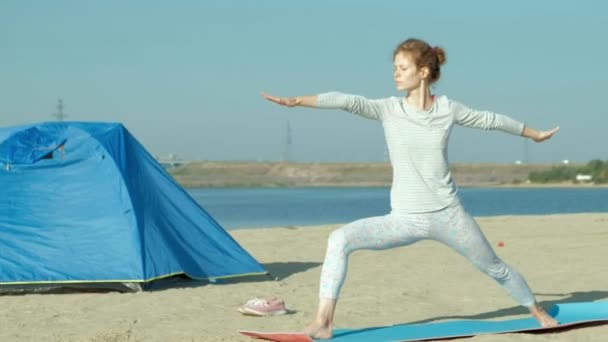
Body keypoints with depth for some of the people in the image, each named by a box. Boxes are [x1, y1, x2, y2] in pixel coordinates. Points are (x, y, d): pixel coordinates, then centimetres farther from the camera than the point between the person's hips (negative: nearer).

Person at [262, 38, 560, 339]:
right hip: (404, 220, -1)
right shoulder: (389, 109, -6)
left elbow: (489, 120, 13)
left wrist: (533, 134, 28)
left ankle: (537, 312, 42)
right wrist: (298, 101, -35)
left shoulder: (448, 109, -2)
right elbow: (347, 101, -21)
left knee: (495, 268, 15)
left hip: (448, 215, 1)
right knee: (340, 239, -22)